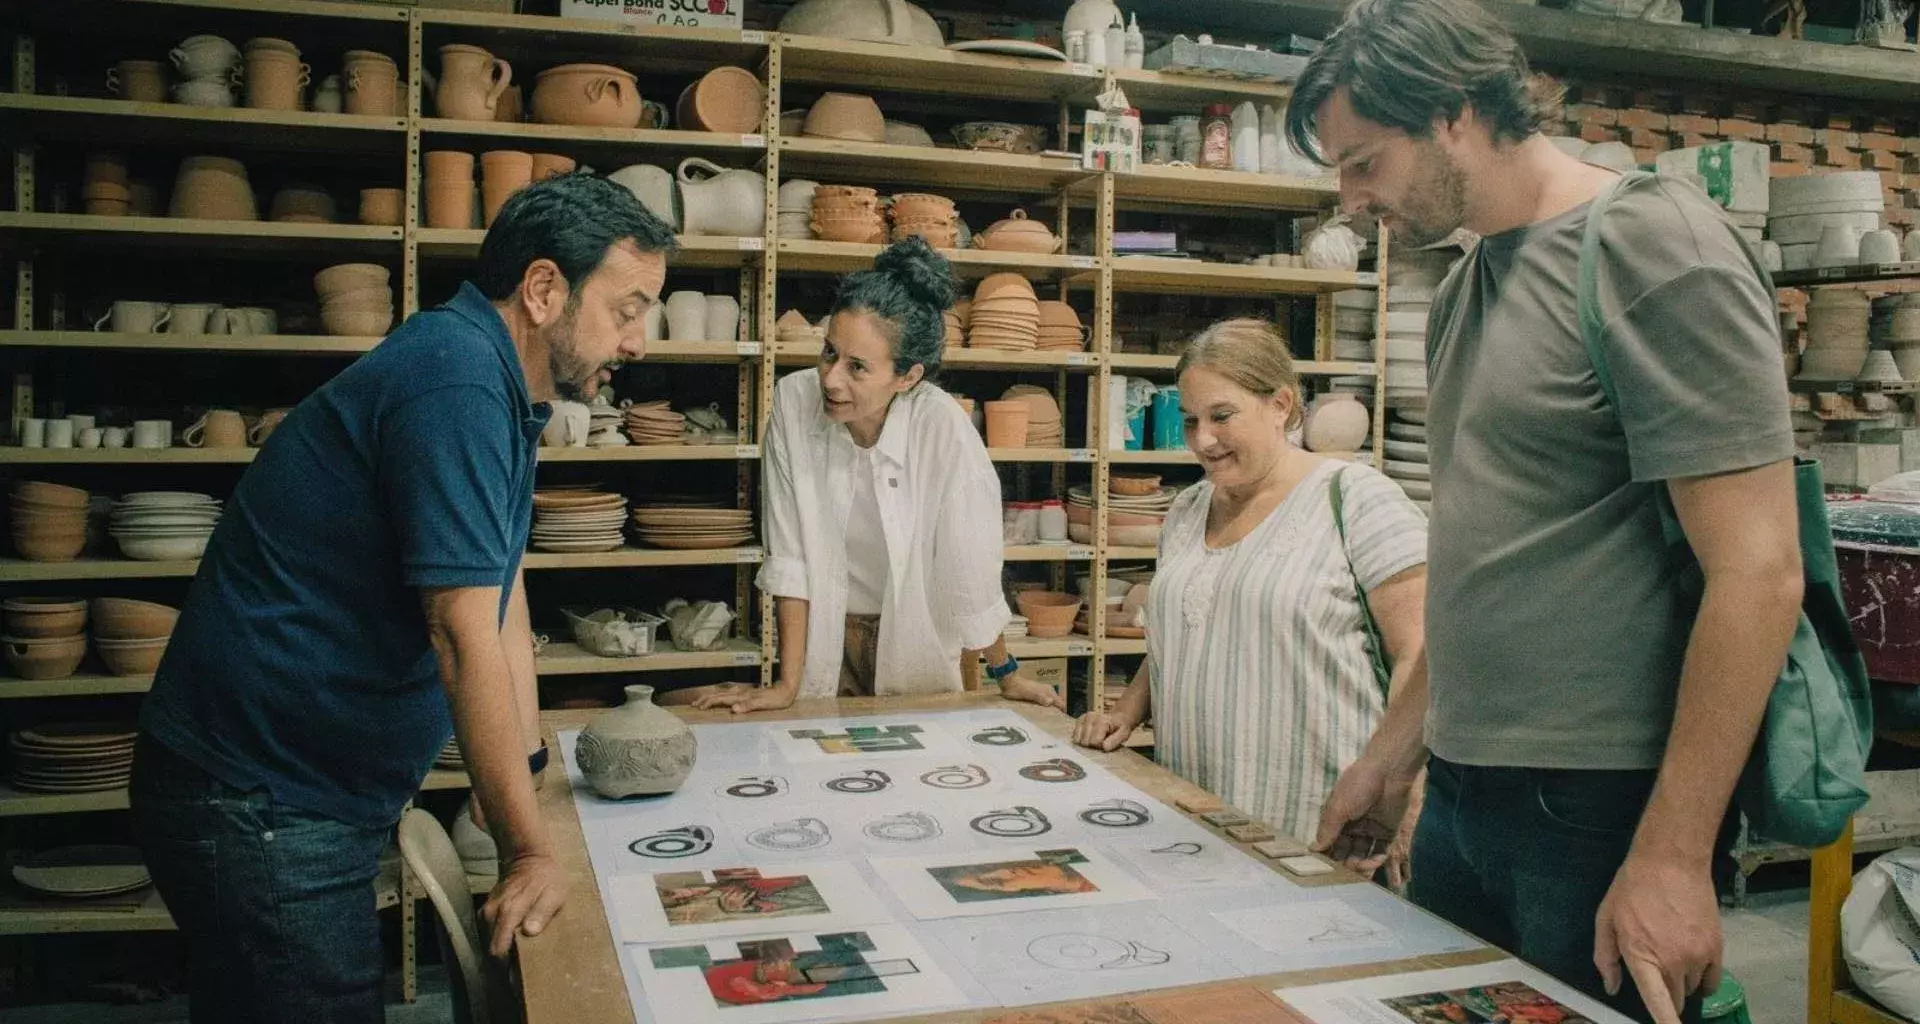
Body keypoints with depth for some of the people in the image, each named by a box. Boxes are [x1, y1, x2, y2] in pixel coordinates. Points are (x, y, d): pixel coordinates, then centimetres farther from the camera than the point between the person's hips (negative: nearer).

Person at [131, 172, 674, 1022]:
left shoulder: (500, 388, 8)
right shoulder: (456, 384, -24)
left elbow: (501, 595, 12)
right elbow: (468, 642, -25)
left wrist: (528, 776, 12)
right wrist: (530, 852, -19)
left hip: (321, 793, 10)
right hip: (261, 806, -10)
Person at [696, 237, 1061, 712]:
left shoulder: (942, 426, -26)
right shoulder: (793, 401, -19)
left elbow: (971, 570, -16)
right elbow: (788, 556, -14)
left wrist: (1006, 676, -4)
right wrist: (788, 684, -13)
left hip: (914, 636, -1)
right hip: (824, 635, 1)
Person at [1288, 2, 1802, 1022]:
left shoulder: (1652, 246, -12)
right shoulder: (1464, 291, 11)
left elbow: (1757, 572, -17)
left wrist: (1672, 858, -18)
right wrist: (1396, 751, 17)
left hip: (1601, 811, -7)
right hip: (1459, 801, 7)